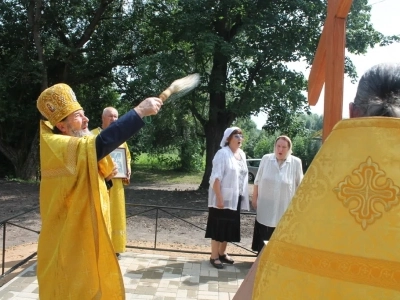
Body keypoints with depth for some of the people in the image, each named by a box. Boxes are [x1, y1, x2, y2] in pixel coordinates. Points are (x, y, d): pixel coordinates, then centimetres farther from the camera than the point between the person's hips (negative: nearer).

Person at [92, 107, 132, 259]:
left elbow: (127, 157, 21)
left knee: (115, 214, 9)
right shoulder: (93, 135, 0)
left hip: (116, 182, 5)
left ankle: (114, 247, 19)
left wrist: (128, 172, 5)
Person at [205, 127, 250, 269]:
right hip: (223, 198, -7)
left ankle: (222, 253, 30)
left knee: (229, 227, 15)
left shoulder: (242, 154, 8)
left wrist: (243, 197, 13)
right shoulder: (222, 153, -14)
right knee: (219, 227, 1)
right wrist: (219, 198, -23)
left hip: (235, 198, 7)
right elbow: (216, 178, -19)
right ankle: (214, 256, 13)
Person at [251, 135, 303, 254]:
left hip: (284, 209, -1)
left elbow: (300, 185, 1)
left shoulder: (296, 162, -6)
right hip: (265, 207, 2)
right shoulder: (266, 159, -2)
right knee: (263, 238, 12)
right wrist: (254, 198, 6)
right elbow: (257, 181, 5)